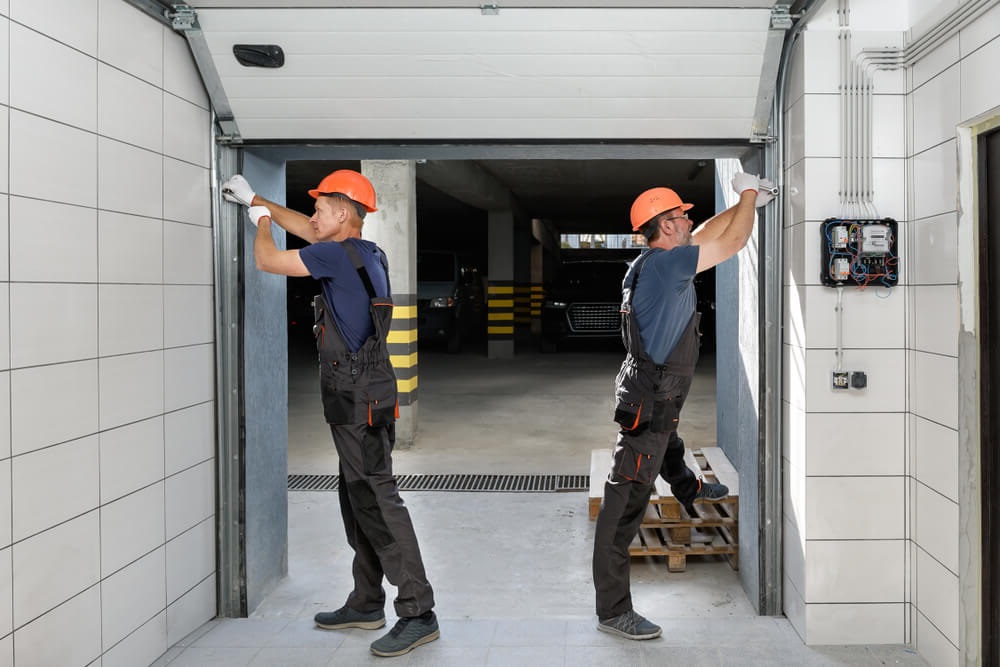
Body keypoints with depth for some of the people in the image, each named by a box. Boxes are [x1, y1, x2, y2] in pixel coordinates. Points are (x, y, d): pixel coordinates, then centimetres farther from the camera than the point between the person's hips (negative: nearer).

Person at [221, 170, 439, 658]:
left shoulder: (340, 255, -14)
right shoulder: (366, 253, 13)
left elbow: (266, 260, -7)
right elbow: (307, 230, 28)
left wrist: (262, 222, 15)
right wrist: (256, 200, 36)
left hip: (359, 399, -10)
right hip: (359, 398, 10)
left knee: (377, 500, -10)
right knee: (359, 501, 15)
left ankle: (418, 613, -6)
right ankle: (366, 603, 26)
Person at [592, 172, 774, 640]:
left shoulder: (659, 262, 6)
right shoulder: (664, 264, -22)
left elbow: (710, 233, 23)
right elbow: (732, 242, -19)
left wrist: (747, 201, 22)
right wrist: (748, 193, -2)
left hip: (657, 395, 11)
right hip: (648, 403, -11)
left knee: (669, 442, 40)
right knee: (626, 502, -8)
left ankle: (688, 491, 73)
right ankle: (612, 609, -3)